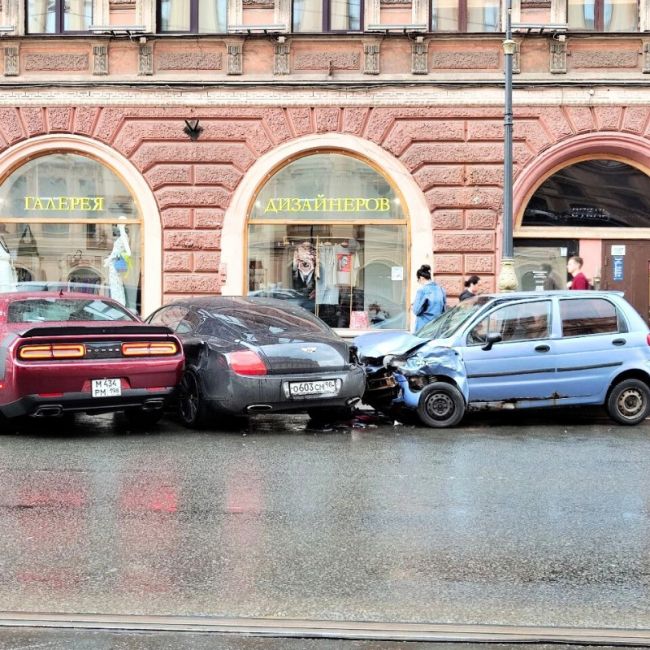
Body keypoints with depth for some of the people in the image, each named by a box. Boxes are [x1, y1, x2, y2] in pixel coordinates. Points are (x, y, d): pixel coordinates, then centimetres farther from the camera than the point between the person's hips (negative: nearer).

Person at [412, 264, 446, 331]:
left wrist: (413, 307, 9)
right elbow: (444, 309, 14)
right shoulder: (441, 289, 7)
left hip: (424, 326, -6)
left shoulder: (422, 290, -12)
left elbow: (416, 311, -11)